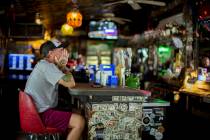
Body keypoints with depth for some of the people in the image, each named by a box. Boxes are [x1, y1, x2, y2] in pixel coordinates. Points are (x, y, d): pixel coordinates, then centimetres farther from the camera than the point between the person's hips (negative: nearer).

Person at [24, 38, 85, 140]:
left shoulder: (44, 65, 15)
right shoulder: (47, 66, -17)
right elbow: (70, 84, -22)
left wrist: (62, 66, 1)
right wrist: (63, 66, -8)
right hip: (41, 114, -11)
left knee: (78, 113, 17)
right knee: (79, 122, -20)